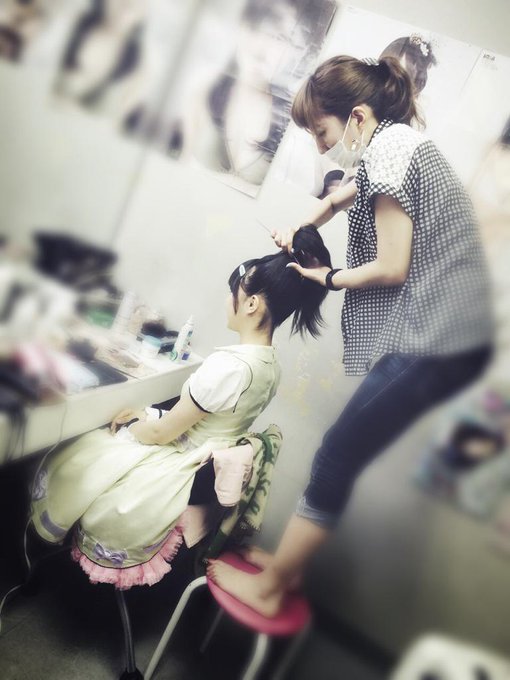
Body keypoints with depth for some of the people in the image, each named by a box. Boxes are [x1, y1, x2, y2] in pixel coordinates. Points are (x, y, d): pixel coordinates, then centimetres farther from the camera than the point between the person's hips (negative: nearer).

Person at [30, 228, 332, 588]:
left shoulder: (229, 365, -32)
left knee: (68, 468, 12)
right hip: (203, 472, 8)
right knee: (88, 449, 22)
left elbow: (162, 432, -20)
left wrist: (129, 423, 0)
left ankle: (42, 543, 37)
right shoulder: (271, 365, -4)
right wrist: (143, 416, 6)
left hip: (175, 477, -8)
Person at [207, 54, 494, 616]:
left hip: (430, 343, -10)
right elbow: (344, 195, 36)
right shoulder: (397, 144, 19)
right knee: (345, 457, 13)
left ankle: (269, 588, 15)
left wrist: (328, 278, 1)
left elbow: (391, 268, -14)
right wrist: (301, 231, 23)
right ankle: (287, 564, 27)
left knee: (336, 460, -2)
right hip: (455, 338, 10)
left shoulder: (389, 147, -11)